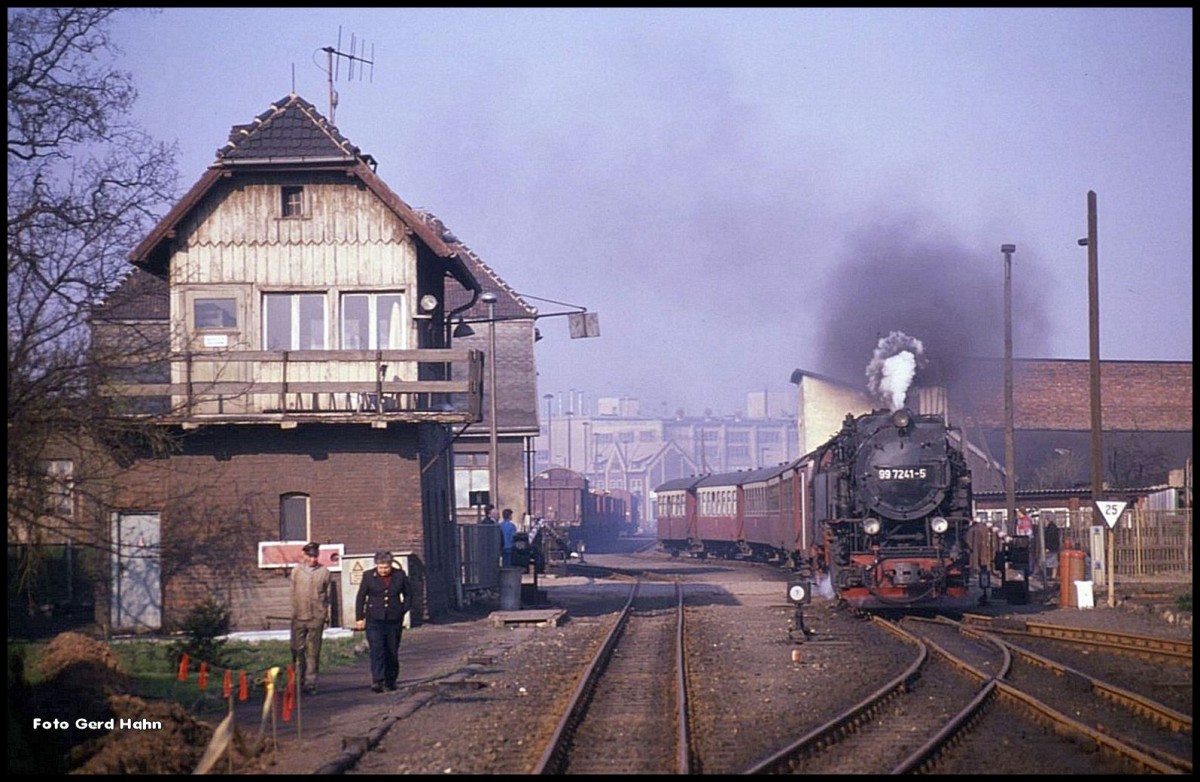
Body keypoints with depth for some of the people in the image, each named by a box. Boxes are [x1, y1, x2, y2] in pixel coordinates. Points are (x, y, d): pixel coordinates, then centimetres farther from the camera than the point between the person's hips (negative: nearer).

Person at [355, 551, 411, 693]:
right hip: (374, 620, -2)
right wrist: (359, 618, 3)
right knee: (376, 650, -14)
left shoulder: (400, 575, 3)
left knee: (392, 652, 8)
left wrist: (403, 611, 7)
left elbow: (407, 595, 16)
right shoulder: (369, 576, 0)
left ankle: (390, 680, 21)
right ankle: (377, 681, -20)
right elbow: (361, 598, 6)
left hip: (394, 620, 2)